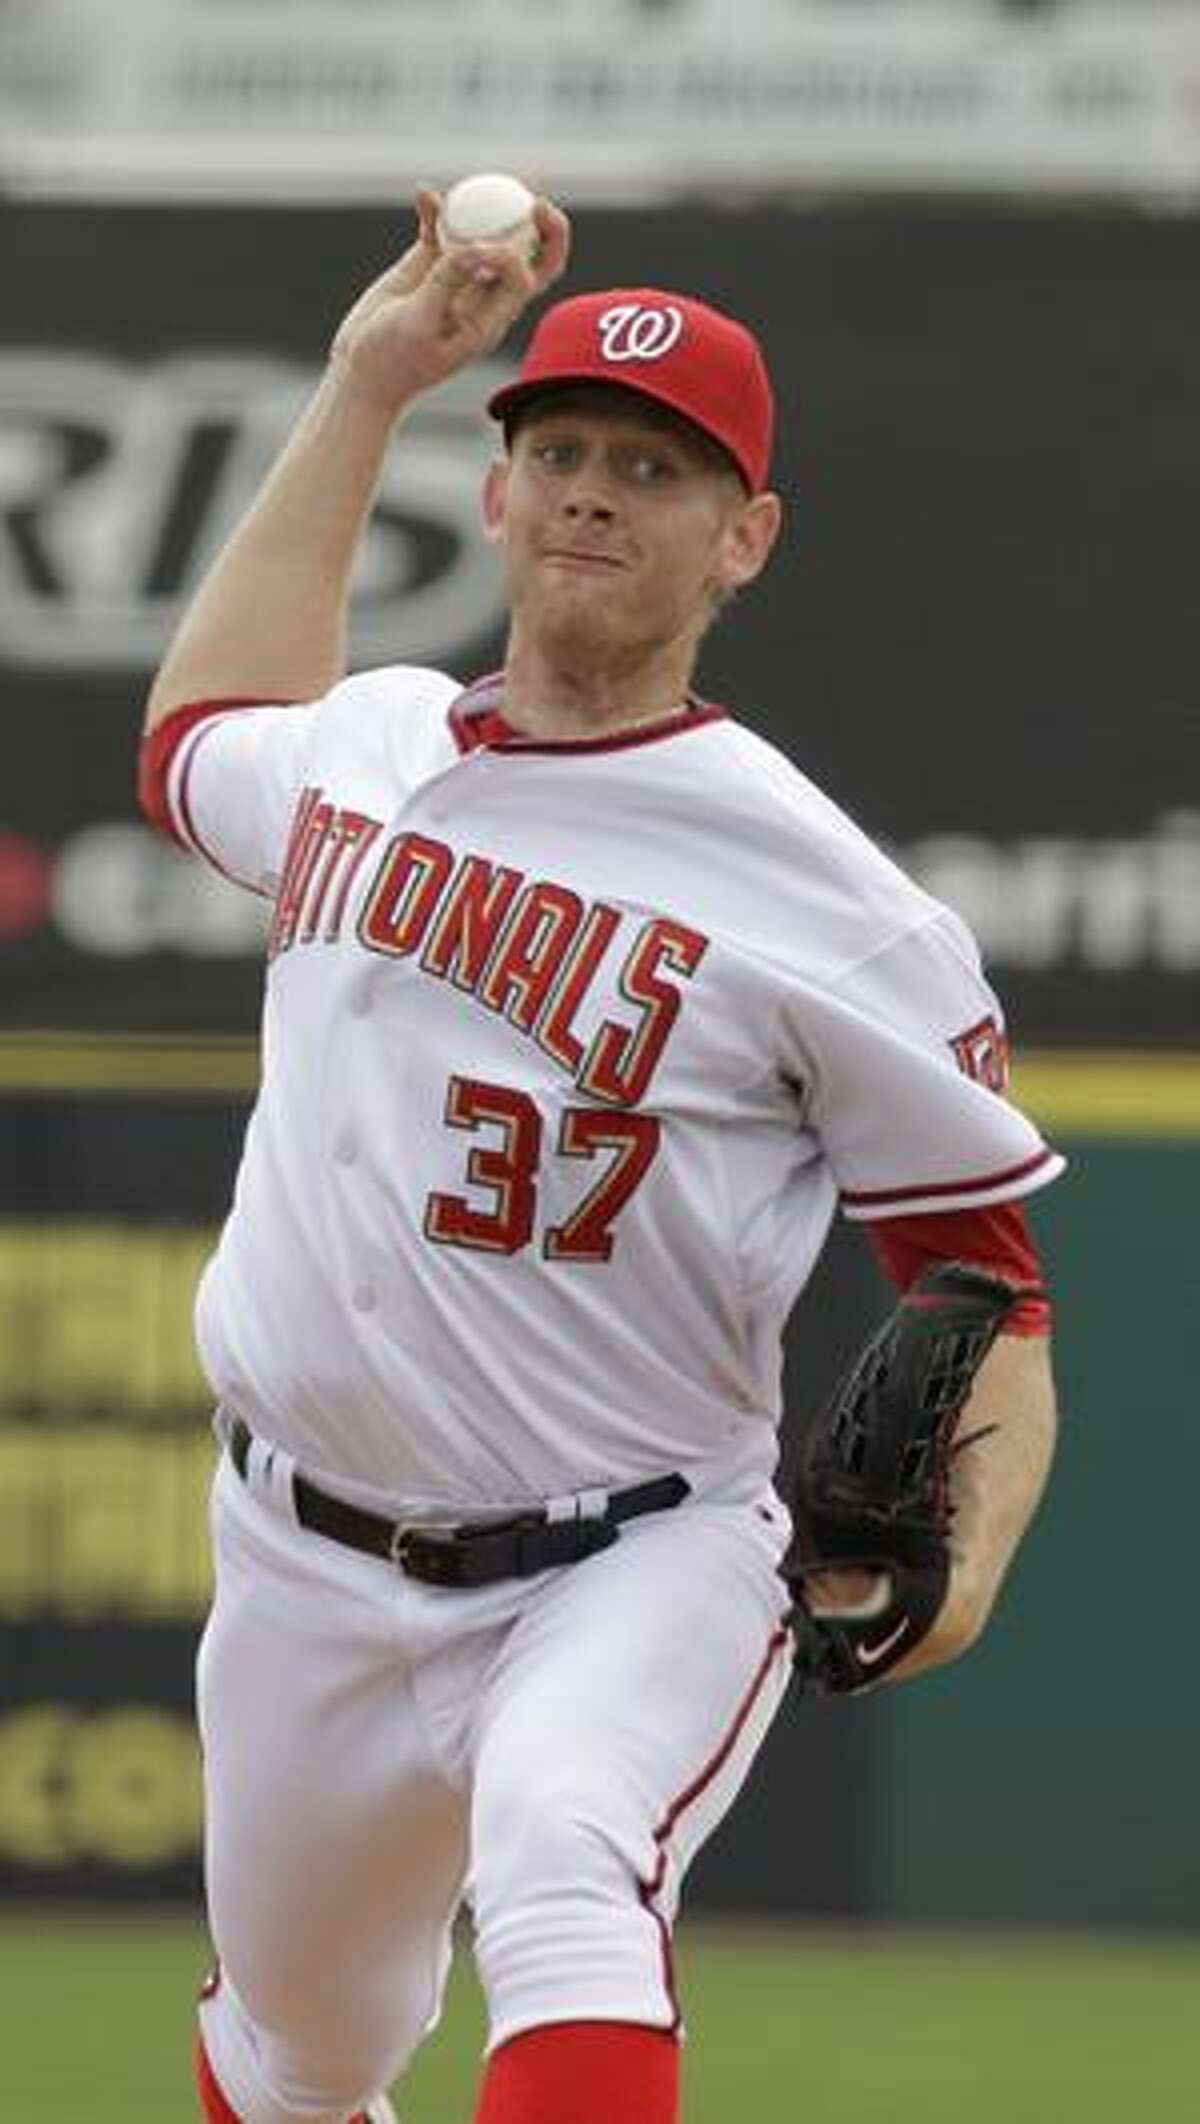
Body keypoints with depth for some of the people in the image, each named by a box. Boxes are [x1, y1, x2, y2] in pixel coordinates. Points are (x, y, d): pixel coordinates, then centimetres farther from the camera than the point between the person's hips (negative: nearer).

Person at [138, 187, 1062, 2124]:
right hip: (314, 1579, 6)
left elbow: (986, 1282, -5)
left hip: (637, 1572, -6)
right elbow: (196, 734, 34)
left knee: (563, 1867, -37)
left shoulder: (827, 907, -10)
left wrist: (966, 1558, -26)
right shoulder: (363, 751, 7)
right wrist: (368, 386, 28)